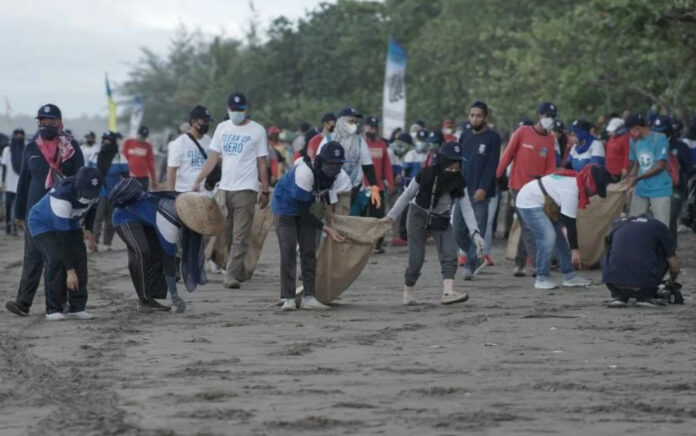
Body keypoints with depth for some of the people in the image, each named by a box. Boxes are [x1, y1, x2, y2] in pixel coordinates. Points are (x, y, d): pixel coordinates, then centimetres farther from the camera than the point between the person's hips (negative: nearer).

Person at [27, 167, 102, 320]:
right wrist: (70, 270, -37)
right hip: (43, 223, -6)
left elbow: (92, 205, 7)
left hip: (69, 222, 6)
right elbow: (63, 237, -38)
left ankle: (77, 308, -6)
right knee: (56, 260, -24)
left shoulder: (93, 190, -21)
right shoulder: (62, 198, -40)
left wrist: (88, 229, -6)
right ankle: (53, 309, -14)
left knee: (80, 257, -11)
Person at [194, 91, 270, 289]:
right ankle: (240, 272, 21)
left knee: (240, 237, -11)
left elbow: (262, 163, 1)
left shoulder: (257, 130, -1)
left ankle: (231, 275, -18)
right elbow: (213, 158, 10)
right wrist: (198, 181, 2)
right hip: (224, 188, 5)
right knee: (228, 235, 9)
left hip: (246, 190, -5)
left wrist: (265, 191, -1)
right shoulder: (222, 128, 10)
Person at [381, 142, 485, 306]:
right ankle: (408, 292, 19)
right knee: (416, 259, -3)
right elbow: (407, 196, -7)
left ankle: (448, 292, -29)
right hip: (418, 216, -3)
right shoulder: (426, 175, -20)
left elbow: (466, 209, -17)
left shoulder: (459, 183, -14)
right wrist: (391, 216, -6)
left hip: (441, 220, 3)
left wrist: (475, 233, -30)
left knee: (450, 255, -18)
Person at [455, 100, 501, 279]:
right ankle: (476, 259, 18)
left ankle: (471, 265, 0)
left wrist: (483, 188, -18)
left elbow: (492, 165, -10)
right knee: (458, 229, 3)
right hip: (463, 191, 6)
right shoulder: (465, 137, 15)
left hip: (481, 193, -6)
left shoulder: (492, 137, -3)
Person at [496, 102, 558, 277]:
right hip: (519, 186, -5)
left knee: (528, 227, 8)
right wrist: (497, 177, -5)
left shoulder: (550, 140, 7)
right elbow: (508, 154, -4)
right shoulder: (523, 132, -6)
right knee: (528, 226, -9)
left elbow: (550, 167, 5)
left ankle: (519, 264, 17)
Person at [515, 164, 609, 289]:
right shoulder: (571, 191, -30)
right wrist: (575, 250, -24)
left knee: (558, 238, 8)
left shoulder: (576, 180, -1)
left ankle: (569, 276, 12)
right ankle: (542, 279, -12)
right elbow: (570, 222, -28)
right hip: (529, 204, -11)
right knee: (548, 237, -20)